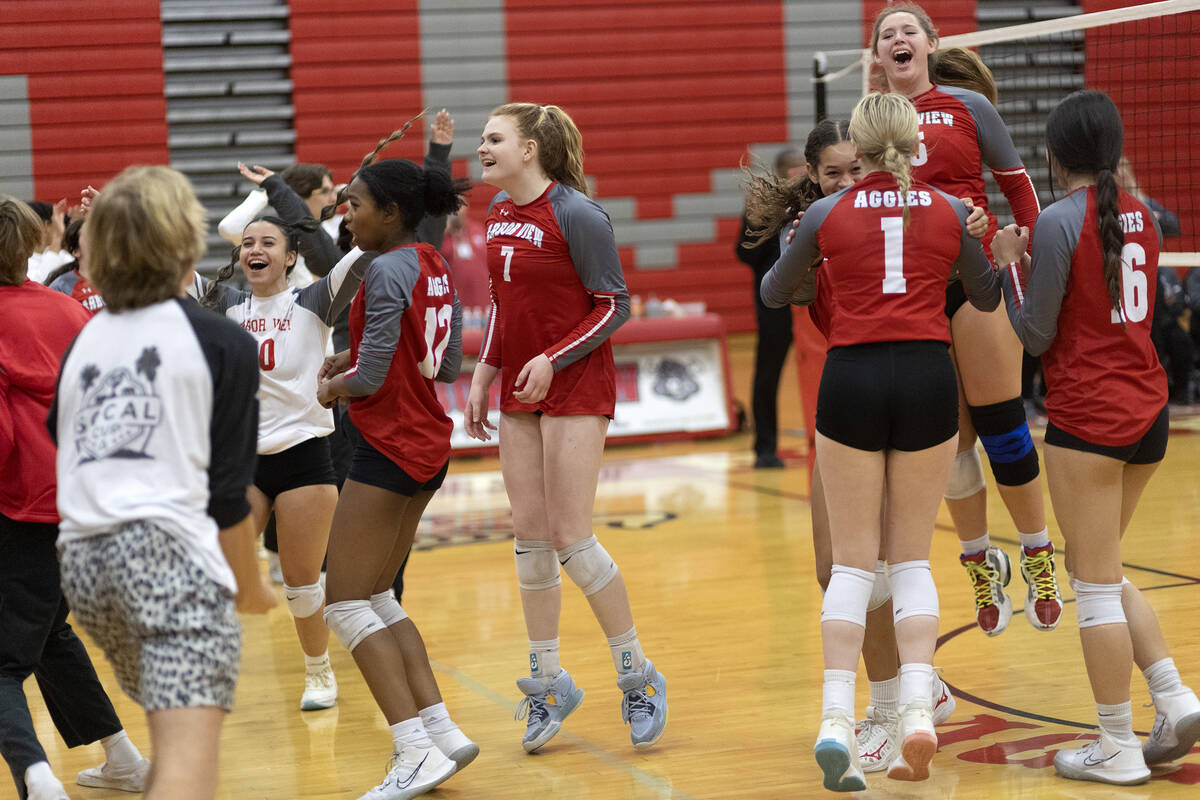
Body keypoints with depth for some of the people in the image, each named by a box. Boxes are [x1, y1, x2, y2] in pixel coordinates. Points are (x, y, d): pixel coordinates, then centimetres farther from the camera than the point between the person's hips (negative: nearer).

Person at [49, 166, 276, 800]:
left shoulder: (83, 342, 18)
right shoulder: (224, 342, 3)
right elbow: (227, 492, 1)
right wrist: (250, 586, 16)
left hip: (82, 556, 7)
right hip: (169, 546, -6)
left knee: (173, 739, 27)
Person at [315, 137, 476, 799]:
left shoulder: (387, 272, -17)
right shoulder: (436, 268, 10)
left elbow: (372, 378, -19)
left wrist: (333, 388, 2)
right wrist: (356, 362, 13)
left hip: (388, 448, -9)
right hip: (428, 446, 9)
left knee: (347, 603, -4)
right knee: (375, 597, 17)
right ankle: (442, 730, 13)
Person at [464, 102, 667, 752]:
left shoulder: (575, 213, -14)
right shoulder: (499, 213, 9)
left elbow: (614, 305, -13)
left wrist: (552, 360, -20)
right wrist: (484, 375, 13)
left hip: (575, 388, -7)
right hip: (519, 392, 7)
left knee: (571, 538, -9)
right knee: (529, 537, 6)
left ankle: (636, 674, 7)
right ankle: (547, 681, 17)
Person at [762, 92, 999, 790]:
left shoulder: (827, 214, 4)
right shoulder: (949, 211, 7)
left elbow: (774, 294, 18)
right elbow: (989, 297, 22)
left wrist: (810, 283, 39)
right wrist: (997, 253, 42)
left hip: (852, 378, -1)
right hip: (928, 377, 1)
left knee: (853, 562, 4)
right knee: (912, 557, 10)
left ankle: (837, 720, -8)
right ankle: (918, 710, -5)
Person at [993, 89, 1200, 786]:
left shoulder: (1061, 220, -13)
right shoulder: (1143, 217, 8)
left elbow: (1035, 334, -10)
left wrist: (1007, 264, 3)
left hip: (1087, 418, -7)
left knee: (1095, 584, 1)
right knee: (1102, 571, 21)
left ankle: (1118, 748, 6)